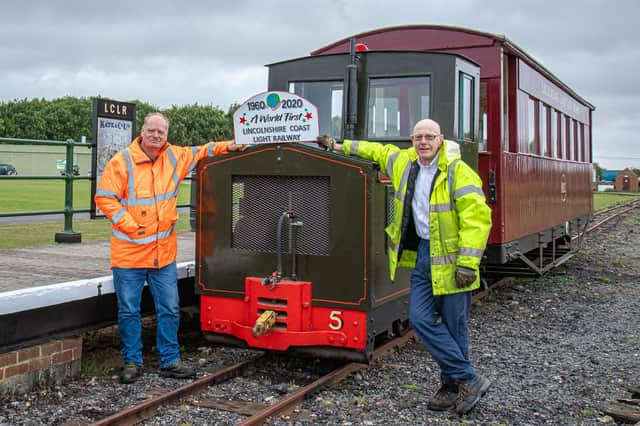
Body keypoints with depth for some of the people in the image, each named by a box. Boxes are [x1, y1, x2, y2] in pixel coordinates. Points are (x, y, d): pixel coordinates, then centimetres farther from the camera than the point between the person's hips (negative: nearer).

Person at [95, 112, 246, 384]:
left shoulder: (174, 157, 7)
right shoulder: (122, 161, -7)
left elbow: (199, 152, 25)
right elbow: (104, 198, -9)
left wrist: (226, 147, 15)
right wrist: (131, 226, -14)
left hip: (164, 252, 4)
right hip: (129, 252, -4)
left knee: (170, 310, 8)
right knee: (129, 310, 5)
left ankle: (170, 361, 20)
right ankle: (132, 362, 20)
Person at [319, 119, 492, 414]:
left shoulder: (458, 172, -12)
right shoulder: (404, 163, 9)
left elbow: (477, 218, -17)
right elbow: (377, 151, 28)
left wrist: (467, 264, -20)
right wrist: (339, 147, 30)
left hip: (449, 258, -6)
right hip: (422, 255, 7)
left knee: (454, 326, 2)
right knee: (421, 319, 0)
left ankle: (453, 387, 19)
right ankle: (468, 379, 10)